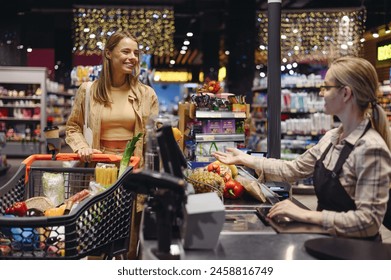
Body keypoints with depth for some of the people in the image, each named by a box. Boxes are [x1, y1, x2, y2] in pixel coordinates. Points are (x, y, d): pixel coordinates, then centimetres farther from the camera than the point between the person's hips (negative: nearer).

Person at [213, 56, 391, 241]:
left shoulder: (371, 149, -22)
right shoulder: (332, 137, 5)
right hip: (327, 238, 7)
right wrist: (244, 159, 12)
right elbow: (293, 169, 12)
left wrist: (308, 215, -27)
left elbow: (369, 220, -26)